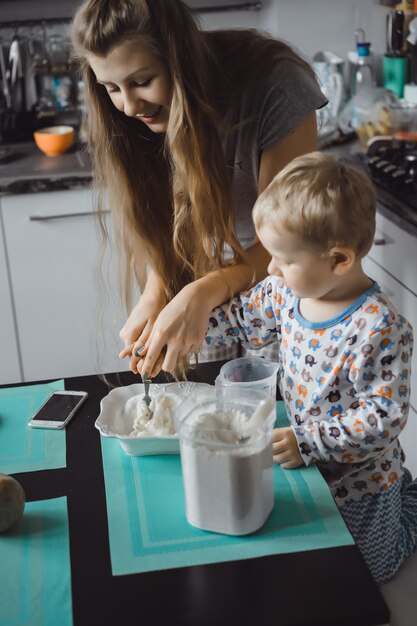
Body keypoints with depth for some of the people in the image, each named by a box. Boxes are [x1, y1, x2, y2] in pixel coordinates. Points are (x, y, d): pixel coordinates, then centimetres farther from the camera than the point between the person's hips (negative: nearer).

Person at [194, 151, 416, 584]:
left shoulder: (380, 330, -33)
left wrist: (307, 442, -32)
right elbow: (240, 318, 3)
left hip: (359, 476, -6)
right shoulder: (285, 292, -13)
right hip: (310, 457, 6)